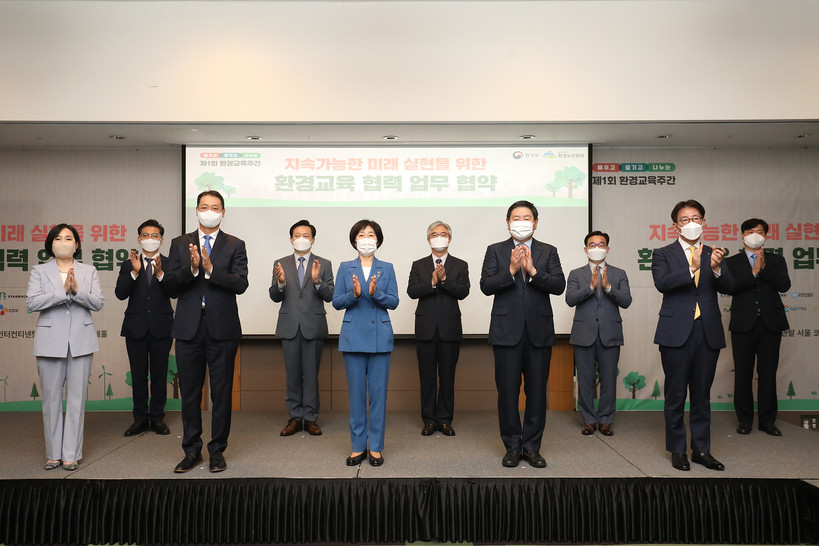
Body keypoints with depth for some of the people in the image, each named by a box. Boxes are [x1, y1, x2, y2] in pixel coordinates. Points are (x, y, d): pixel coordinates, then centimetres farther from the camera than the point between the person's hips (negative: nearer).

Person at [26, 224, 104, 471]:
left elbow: (98, 302, -1)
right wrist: (63, 292, -16)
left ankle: (72, 453, 9)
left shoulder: (89, 271, 11)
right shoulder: (39, 271, 8)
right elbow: (32, 302, -6)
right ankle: (53, 453, 17)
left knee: (77, 398, 1)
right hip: (50, 341, 0)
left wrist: (77, 291, -16)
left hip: (80, 341, 0)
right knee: (51, 398, 5)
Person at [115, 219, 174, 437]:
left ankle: (157, 418, 16)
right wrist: (134, 272, -19)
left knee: (159, 375, 6)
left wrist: (160, 273, -29)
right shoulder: (128, 265, 7)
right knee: (138, 376, 9)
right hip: (136, 327, 2)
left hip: (161, 328, -1)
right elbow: (120, 293, -6)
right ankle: (140, 418, 19)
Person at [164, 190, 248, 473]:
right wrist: (191, 268, -18)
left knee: (221, 392, 5)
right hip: (189, 329, 2)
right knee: (190, 392, 10)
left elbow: (240, 284, -10)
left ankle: (217, 450, 19)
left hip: (222, 328, -2)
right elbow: (171, 285, 0)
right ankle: (192, 450, 23)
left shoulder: (235, 245, 4)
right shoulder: (180, 244, 9)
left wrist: (211, 269, -22)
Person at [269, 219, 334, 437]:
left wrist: (317, 281, -22)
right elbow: (274, 297, 3)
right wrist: (280, 283, -17)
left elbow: (329, 296, -5)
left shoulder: (324, 264, 5)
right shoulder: (281, 264, 8)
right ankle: (295, 418, 18)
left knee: (311, 374, 3)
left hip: (313, 326, -1)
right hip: (289, 327, 2)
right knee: (293, 375, 8)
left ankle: (310, 418, 13)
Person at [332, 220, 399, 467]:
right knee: (356, 393, 4)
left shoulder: (387, 268, 7)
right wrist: (353, 294, -18)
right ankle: (358, 446, 16)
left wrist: (375, 293, -19)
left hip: (380, 337, 0)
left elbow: (394, 301, -1)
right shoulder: (345, 268, 7)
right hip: (353, 337, 0)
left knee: (378, 393, 2)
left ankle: (375, 447, 13)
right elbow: (336, 302, 1)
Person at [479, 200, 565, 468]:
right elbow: (486, 286, -6)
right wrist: (511, 270, -18)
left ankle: (532, 446, 20)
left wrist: (533, 270, -17)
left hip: (539, 331, 1)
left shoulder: (548, 252, 8)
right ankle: (512, 446, 18)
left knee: (537, 391, 6)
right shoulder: (495, 251, 6)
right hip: (507, 332, -1)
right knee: (507, 391, 4)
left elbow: (559, 286, -5)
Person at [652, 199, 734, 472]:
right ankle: (677, 450, 18)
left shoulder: (713, 254, 10)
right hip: (677, 333, -3)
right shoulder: (663, 254, 1)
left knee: (702, 395, 12)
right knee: (676, 396, 6)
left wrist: (717, 268, -23)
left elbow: (727, 288, -3)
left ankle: (701, 450, 23)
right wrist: (691, 269, -30)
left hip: (708, 334, 3)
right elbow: (661, 283, -16)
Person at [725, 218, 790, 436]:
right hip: (744, 324, -1)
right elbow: (731, 287, -9)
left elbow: (784, 285, -5)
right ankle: (745, 420, 14)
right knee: (743, 375, 3)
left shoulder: (776, 260, 12)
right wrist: (754, 272, -15)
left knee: (768, 373, 5)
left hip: (771, 323, 1)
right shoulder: (732, 262, 8)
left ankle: (767, 420, 16)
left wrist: (764, 267, -13)